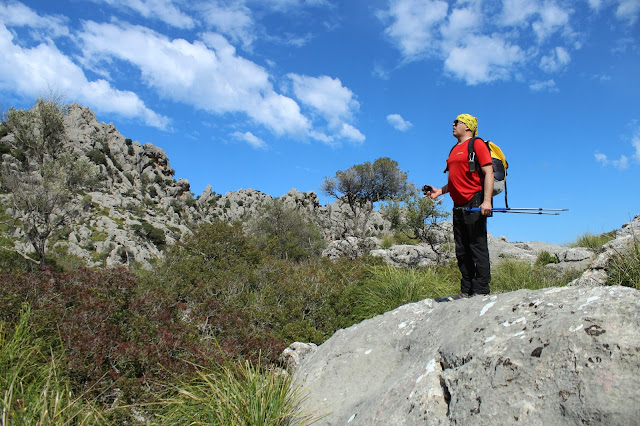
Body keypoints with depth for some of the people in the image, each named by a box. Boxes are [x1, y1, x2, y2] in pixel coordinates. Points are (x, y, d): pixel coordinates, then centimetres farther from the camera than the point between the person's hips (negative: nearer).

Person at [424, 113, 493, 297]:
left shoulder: (477, 144, -2)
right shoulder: (455, 150, 22)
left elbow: (488, 173, -12)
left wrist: (487, 201, -21)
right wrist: (440, 191, 15)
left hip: (474, 203, -8)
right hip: (459, 206, 9)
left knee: (478, 247, -7)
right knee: (462, 251, 9)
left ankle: (481, 291, -3)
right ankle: (466, 292, 15)